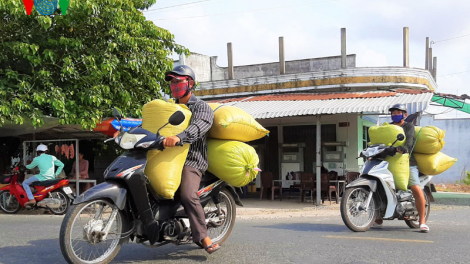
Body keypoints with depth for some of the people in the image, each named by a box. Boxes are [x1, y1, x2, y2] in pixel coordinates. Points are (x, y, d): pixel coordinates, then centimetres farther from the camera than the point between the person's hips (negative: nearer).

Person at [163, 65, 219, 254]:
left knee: (188, 196, -28)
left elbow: (199, 126, -24)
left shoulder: (201, 107, -3)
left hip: (192, 159, -8)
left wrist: (179, 137, -44)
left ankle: (203, 237, -17)